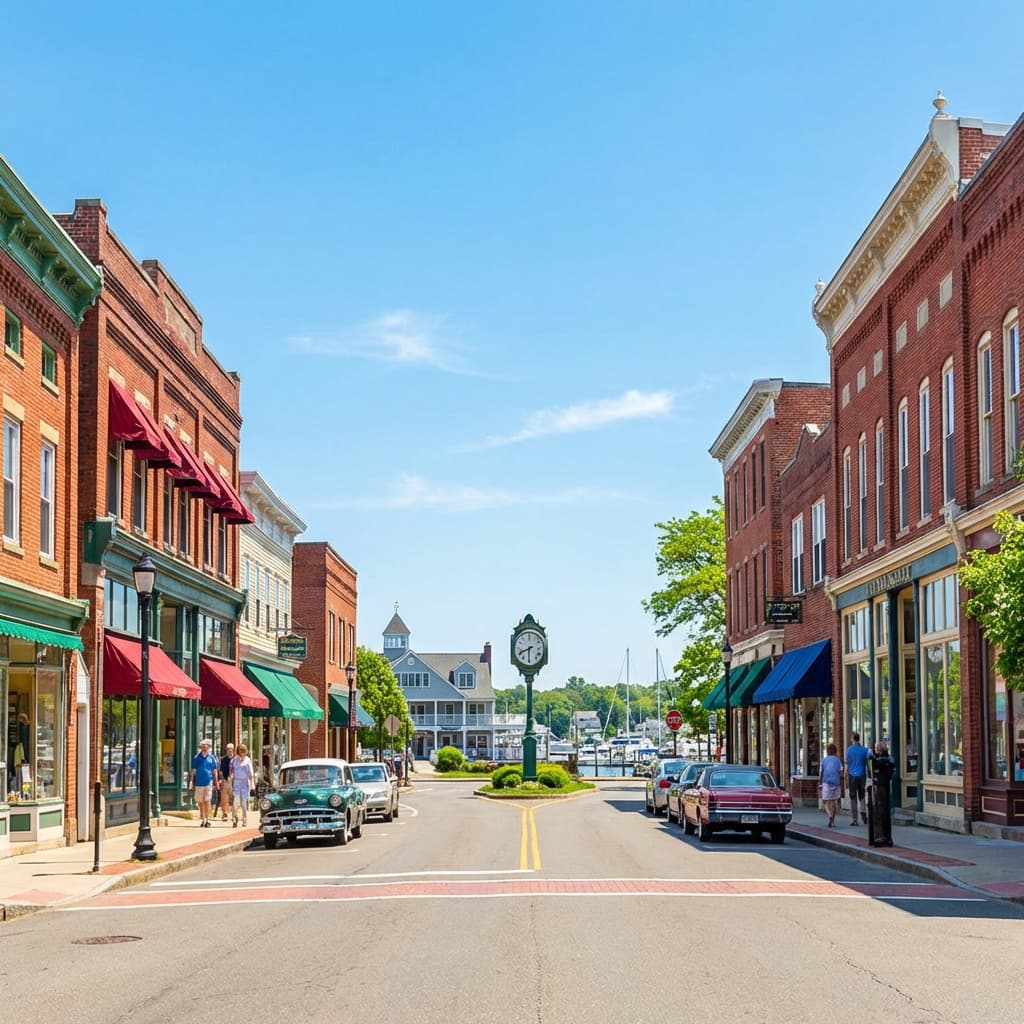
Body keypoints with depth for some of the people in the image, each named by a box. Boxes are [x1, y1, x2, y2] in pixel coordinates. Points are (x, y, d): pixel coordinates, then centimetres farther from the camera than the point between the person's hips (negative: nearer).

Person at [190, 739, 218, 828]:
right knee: (200, 802, 7)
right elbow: (193, 771, 8)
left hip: (208, 782, -2)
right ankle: (202, 819, 19)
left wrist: (215, 783, 7)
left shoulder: (211, 758, 4)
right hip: (199, 783, 2)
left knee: (207, 801, -6)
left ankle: (207, 819, -1)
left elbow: (215, 771, 9)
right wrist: (193, 783, 5)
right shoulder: (196, 758, 4)